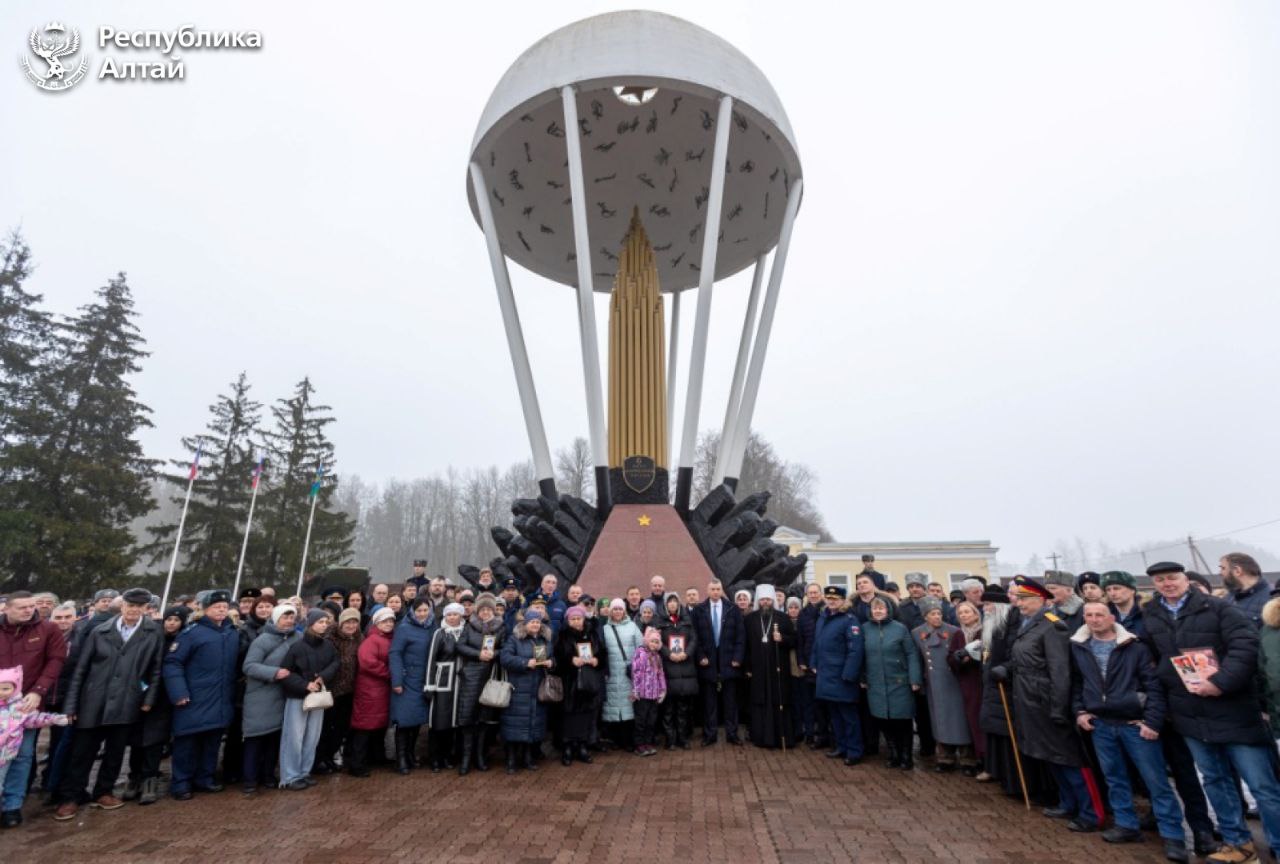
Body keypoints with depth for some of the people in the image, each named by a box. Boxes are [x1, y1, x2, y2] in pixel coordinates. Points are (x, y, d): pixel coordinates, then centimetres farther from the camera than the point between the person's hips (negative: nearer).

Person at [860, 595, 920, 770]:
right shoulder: (866, 628, 0)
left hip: (899, 683, -2)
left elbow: (912, 654, -6)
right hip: (876, 685, 2)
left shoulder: (899, 628, -7)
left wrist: (915, 679, -12)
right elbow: (862, 655, 5)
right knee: (883, 721, 8)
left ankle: (906, 757, 24)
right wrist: (862, 679, 4)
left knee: (902, 721, 7)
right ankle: (894, 754, 27)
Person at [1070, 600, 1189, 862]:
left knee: (1156, 780, 2)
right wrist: (1079, 711, 2)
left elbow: (1154, 685, -7)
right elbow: (1076, 683, 11)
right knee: (1115, 778, 13)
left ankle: (1172, 835, 14)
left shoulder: (1134, 646, -6)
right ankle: (1127, 825, 26)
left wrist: (1152, 721, -13)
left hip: (1135, 723, -3)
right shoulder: (1078, 647, 3)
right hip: (1100, 725, 3)